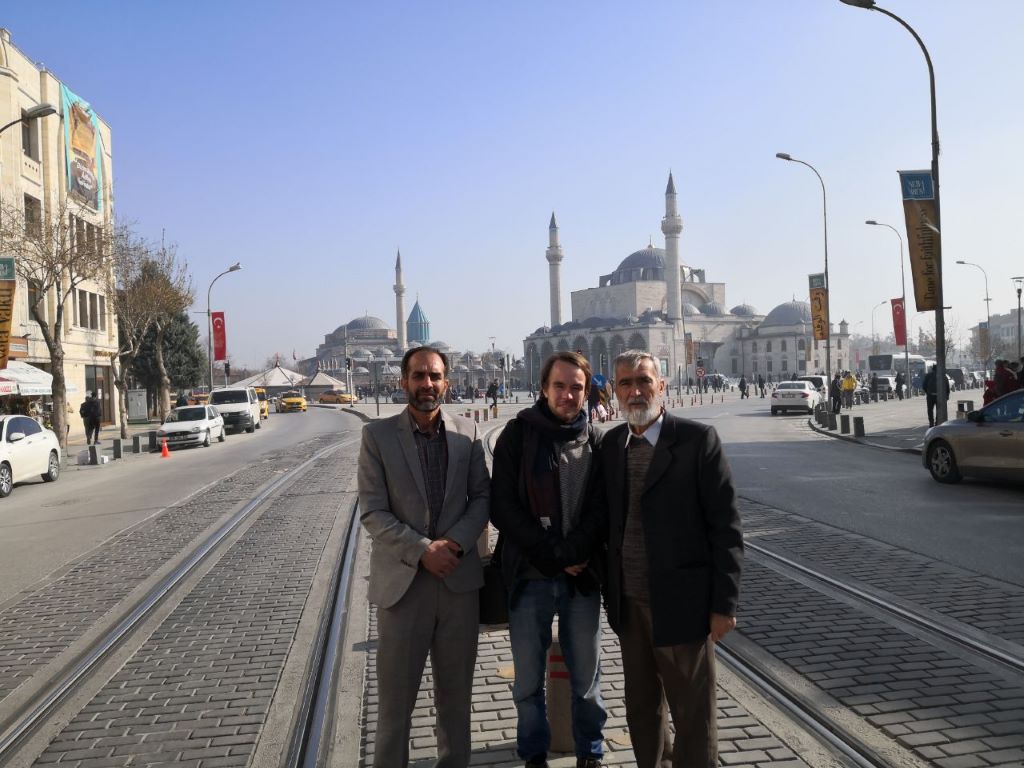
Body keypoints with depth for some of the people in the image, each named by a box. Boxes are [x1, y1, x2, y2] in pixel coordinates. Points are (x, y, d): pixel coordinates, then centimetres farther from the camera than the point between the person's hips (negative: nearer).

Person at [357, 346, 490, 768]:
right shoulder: (377, 435, -3)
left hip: (459, 578, 2)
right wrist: (422, 550, -17)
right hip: (402, 580, -2)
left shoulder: (468, 432, 4)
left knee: (456, 692, 14)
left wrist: (455, 542, -12)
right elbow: (372, 512, -7)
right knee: (395, 696, 6)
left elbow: (482, 496, 4)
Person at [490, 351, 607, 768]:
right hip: (530, 575, -2)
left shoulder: (596, 440, 3)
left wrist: (586, 556, -8)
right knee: (529, 679, 9)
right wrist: (554, 556, -13)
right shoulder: (518, 435, -5)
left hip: (582, 575, 2)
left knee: (586, 674, 12)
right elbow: (502, 507, -8)